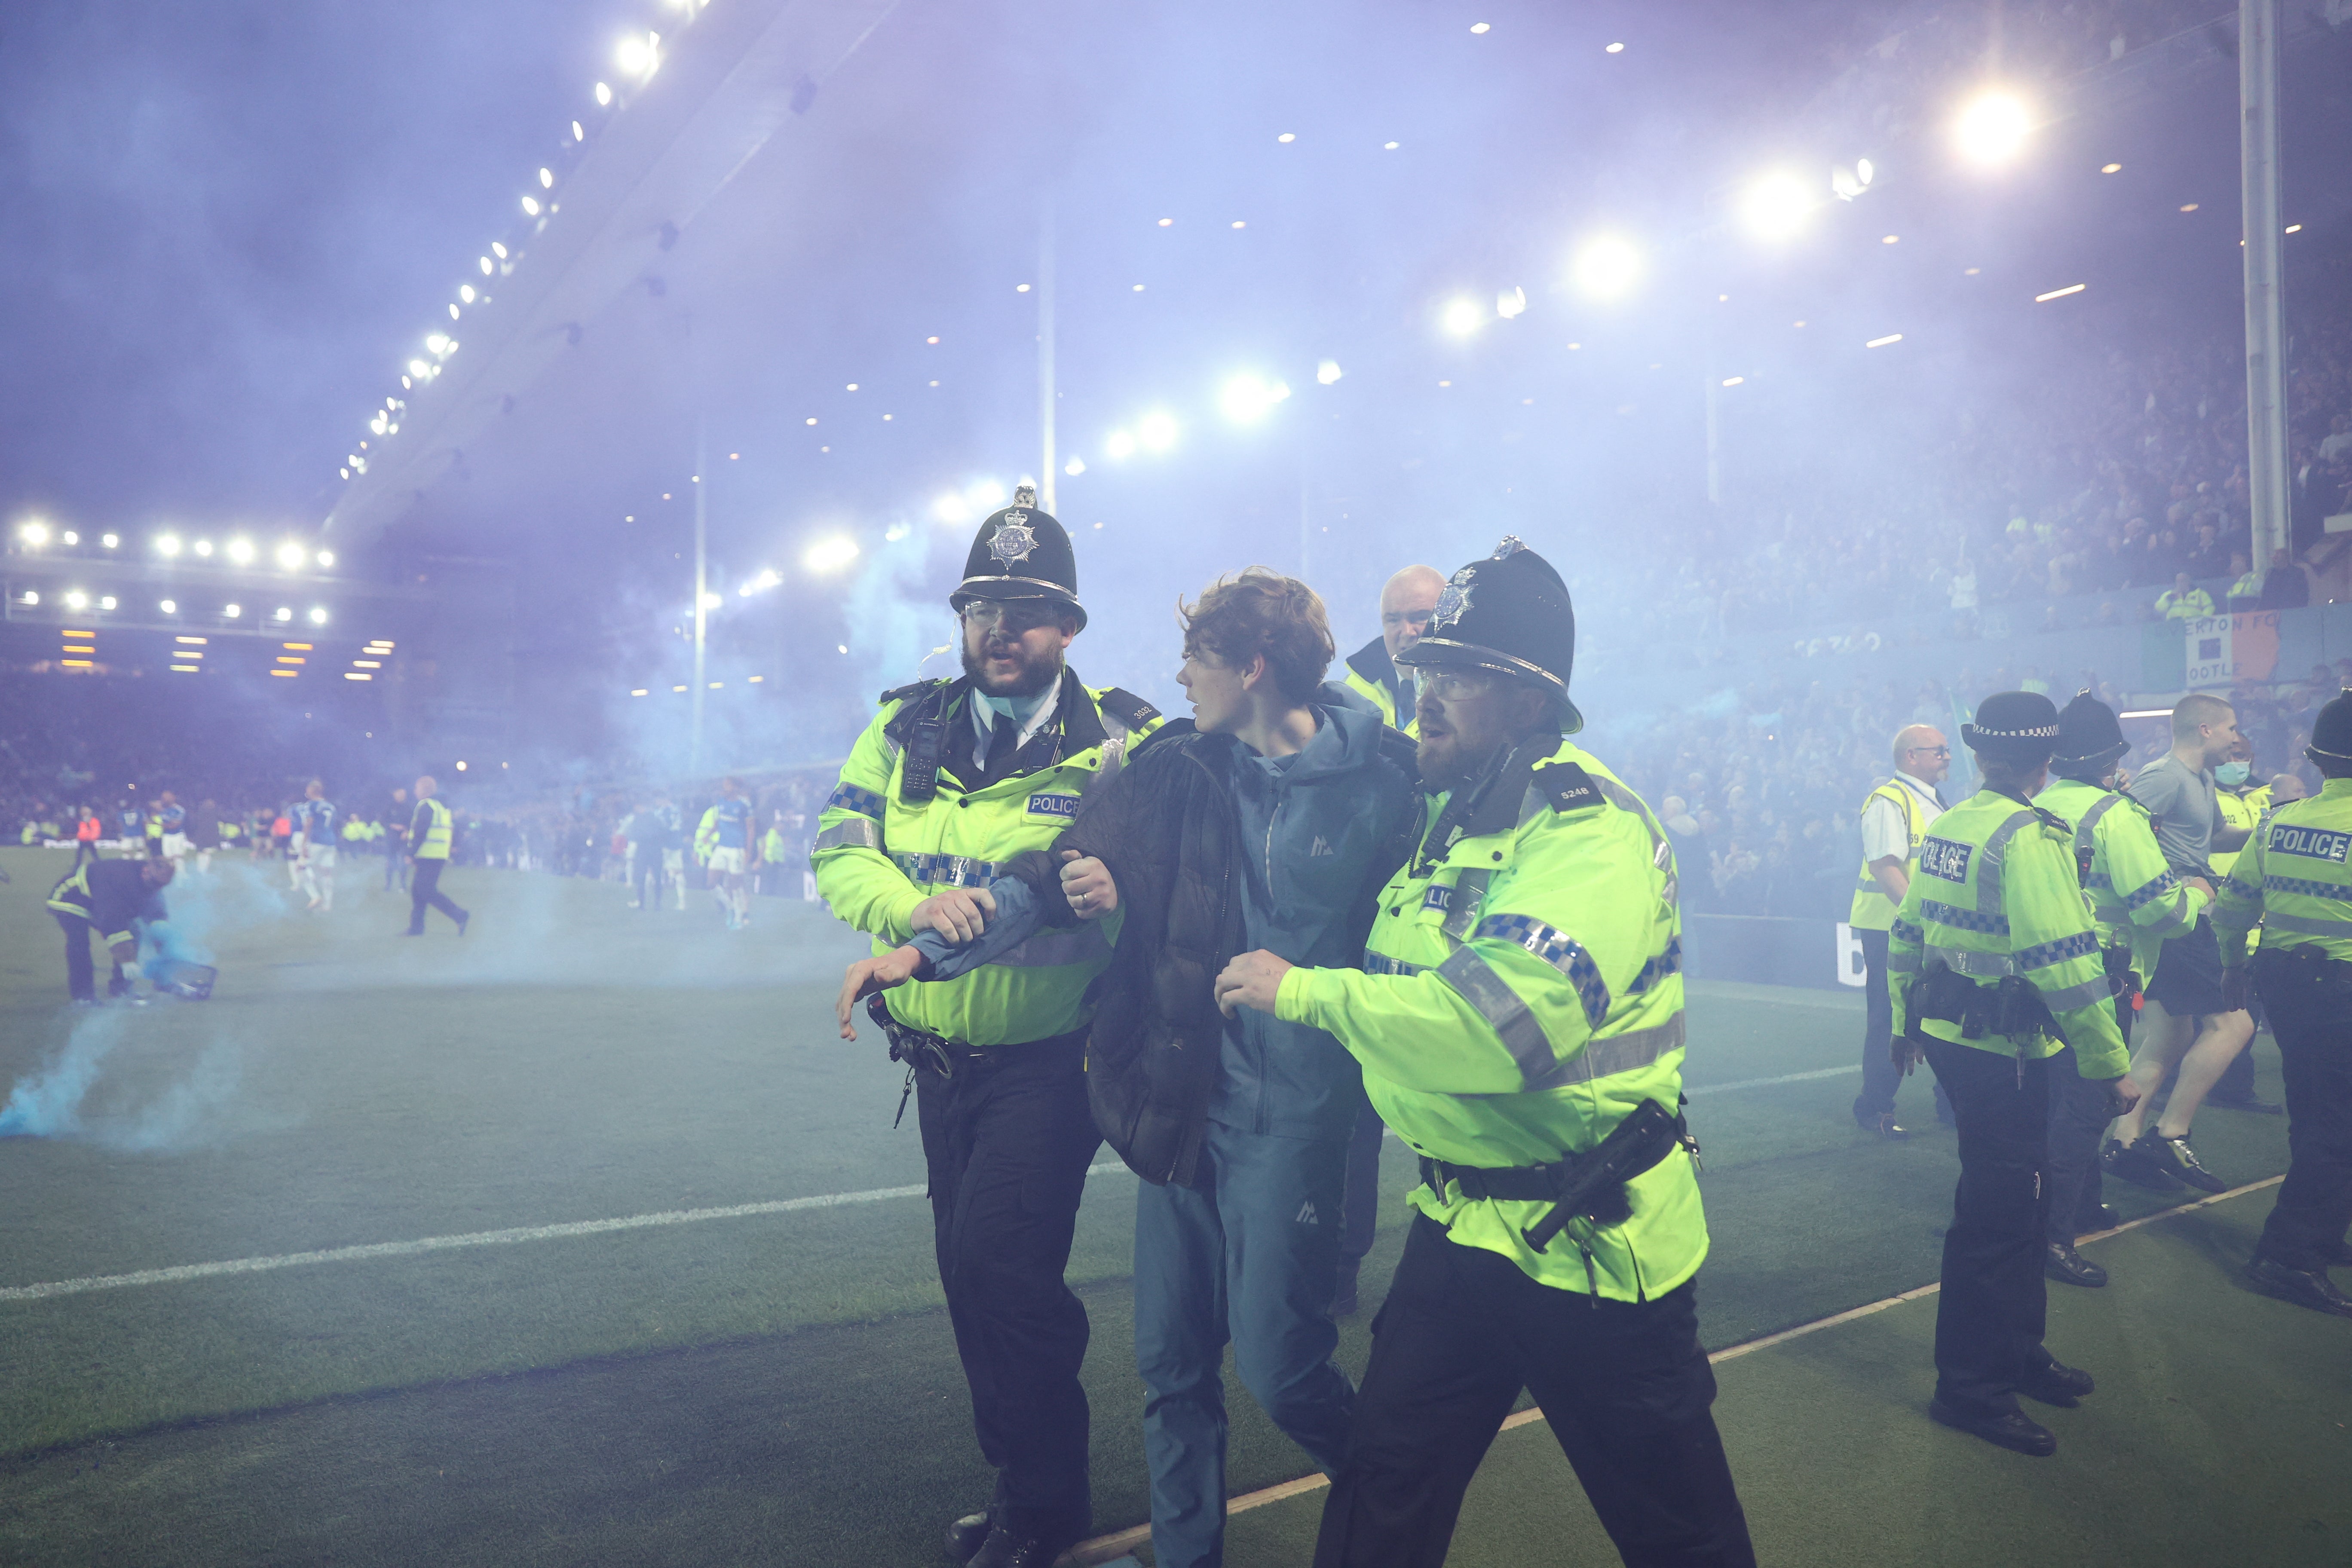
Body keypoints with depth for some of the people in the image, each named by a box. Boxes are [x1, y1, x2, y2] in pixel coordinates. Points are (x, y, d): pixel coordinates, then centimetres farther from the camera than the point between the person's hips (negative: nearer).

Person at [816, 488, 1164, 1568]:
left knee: (997, 1263, -13)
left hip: (1052, 1059, -5)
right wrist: (913, 906, -22)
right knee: (971, 1272, 15)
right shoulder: (907, 730, 3)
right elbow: (837, 852, -2)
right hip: (941, 1060, 6)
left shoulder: (1119, 741, -10)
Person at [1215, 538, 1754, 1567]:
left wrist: (1304, 992, -24)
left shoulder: (1588, 832, -21)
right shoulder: (1449, 815, 7)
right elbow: (1402, 980, 22)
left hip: (1592, 1245, -7)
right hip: (1460, 1222, 8)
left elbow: (1489, 1025, -34)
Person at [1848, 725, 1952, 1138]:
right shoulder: (1888, 801, -13)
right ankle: (1875, 1109, 10)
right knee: (1889, 1019, -2)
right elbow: (1886, 866, -23)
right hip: (1891, 928, -9)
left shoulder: (1934, 802, 17)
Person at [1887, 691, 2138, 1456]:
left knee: (2020, 1194, 21)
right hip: (2002, 1048, -9)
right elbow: (2065, 961, -23)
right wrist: (2109, 1064, -17)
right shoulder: (2030, 837, -18)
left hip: (1946, 1036, 9)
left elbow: (1907, 934, 15)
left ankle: (2017, 1349, 35)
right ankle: (1971, 1387, 11)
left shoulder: (1946, 827, 9)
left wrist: (1906, 1024, 26)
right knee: (1997, 1215, 1)